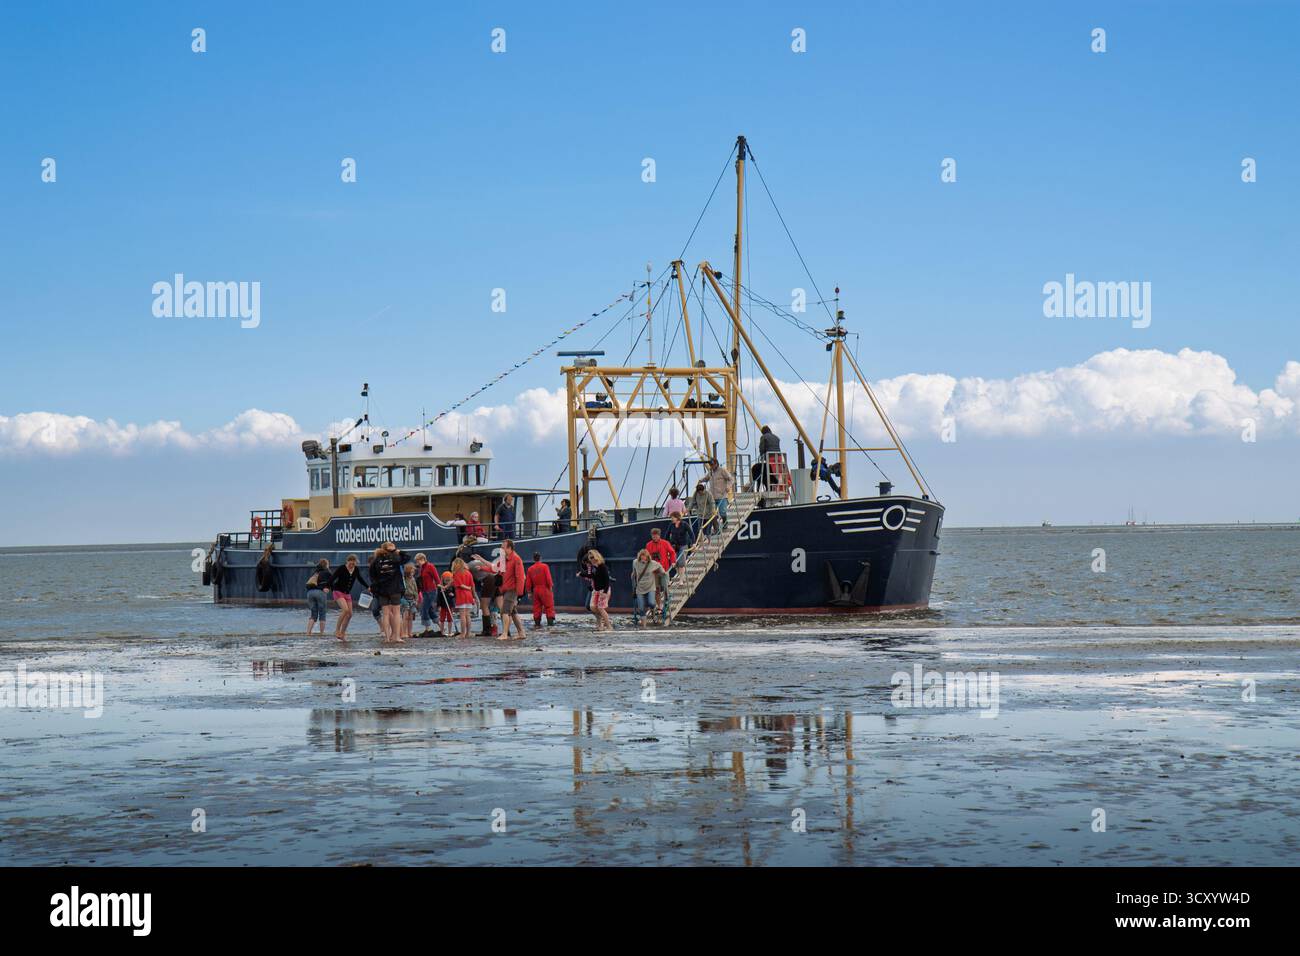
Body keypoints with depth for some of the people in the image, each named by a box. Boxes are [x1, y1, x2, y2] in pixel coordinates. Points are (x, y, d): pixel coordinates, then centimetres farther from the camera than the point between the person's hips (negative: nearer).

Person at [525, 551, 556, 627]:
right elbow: (548, 578, -12)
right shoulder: (545, 566, -7)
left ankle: (537, 623, 6)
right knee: (549, 606, 0)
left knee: (536, 607, 8)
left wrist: (529, 592, 14)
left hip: (536, 590, 4)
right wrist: (550, 587, -2)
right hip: (545, 589, -4)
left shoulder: (530, 569, 5)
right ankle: (550, 622, -7)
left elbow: (528, 582, 7)